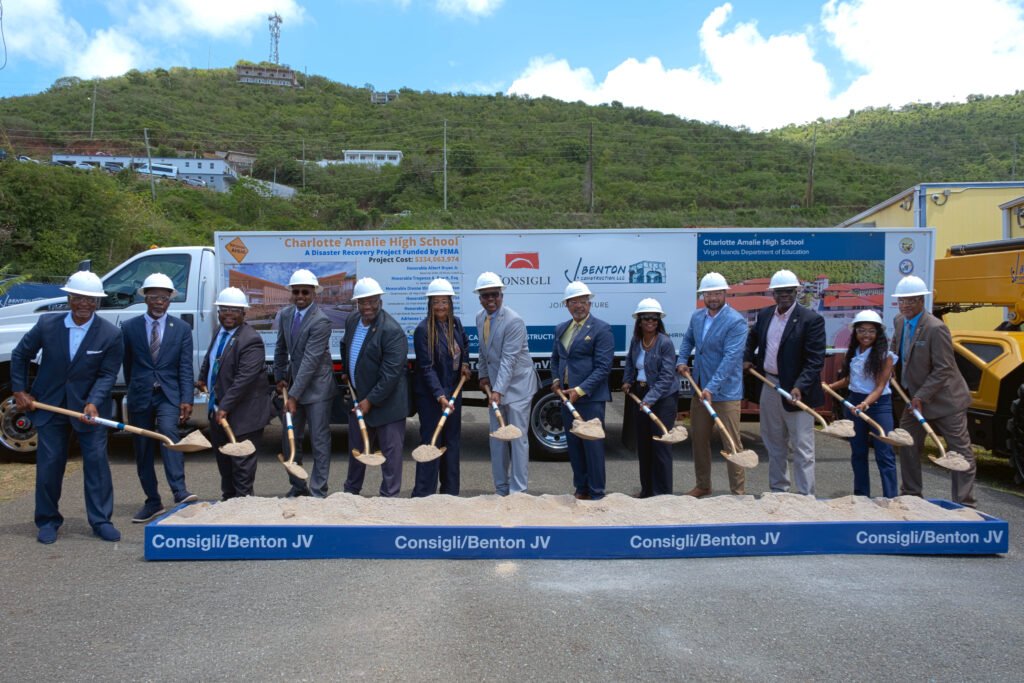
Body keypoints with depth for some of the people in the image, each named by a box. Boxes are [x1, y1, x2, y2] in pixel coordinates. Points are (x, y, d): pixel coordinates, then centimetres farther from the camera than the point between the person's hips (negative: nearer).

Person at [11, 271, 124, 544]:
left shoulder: (110, 334, -13)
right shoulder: (47, 324, -7)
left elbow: (107, 375, -11)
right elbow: (19, 355, 7)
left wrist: (93, 403, -25)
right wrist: (19, 391, 4)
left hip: (90, 406, -1)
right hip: (50, 405, 2)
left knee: (97, 461, -2)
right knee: (48, 464, 6)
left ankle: (101, 520, 8)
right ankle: (48, 521, 20)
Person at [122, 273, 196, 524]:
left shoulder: (182, 329, 3)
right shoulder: (129, 328, 3)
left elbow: (185, 368, -1)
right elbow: (127, 365, 12)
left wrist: (186, 399, -10)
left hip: (169, 394, -2)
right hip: (139, 396, 2)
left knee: (169, 433, -26)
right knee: (143, 451, 6)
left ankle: (180, 491, -32)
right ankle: (153, 503, 16)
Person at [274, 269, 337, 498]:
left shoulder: (321, 321, -20)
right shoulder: (285, 314, 3)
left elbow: (310, 361, -23)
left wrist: (294, 395, -23)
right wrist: (280, 377, 10)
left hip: (317, 388, -7)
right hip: (294, 384, 7)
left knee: (319, 442, -1)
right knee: (289, 439, 12)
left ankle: (318, 492, 8)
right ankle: (297, 486, 27)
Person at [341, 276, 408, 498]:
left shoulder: (392, 331, -23)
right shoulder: (352, 321, 2)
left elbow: (391, 373, -25)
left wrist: (370, 401, -23)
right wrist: (346, 371, 20)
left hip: (387, 402, -8)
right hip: (359, 398, 8)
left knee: (390, 451, 2)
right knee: (356, 447, 22)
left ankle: (389, 496, 13)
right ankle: (351, 490, 39)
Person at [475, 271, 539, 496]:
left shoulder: (514, 321, -19)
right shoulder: (480, 317, 5)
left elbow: (508, 360, -25)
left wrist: (498, 390, -30)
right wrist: (483, 375, 6)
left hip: (516, 385, -7)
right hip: (494, 385, 7)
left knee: (518, 438, -3)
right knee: (497, 439, 10)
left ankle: (517, 491, 4)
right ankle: (501, 489, 20)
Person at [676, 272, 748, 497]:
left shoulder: (736, 321, -16)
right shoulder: (697, 316, 6)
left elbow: (730, 358, -23)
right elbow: (688, 339, 26)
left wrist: (711, 388, -29)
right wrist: (682, 360, 8)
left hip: (725, 392, -7)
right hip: (699, 388, 7)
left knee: (731, 442, -1)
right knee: (698, 438, 14)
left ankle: (738, 491, 10)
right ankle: (702, 485, 29)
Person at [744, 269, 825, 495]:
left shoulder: (811, 319, -13)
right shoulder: (764, 314, 6)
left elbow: (815, 360, -18)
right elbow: (753, 336, 29)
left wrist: (799, 387, -28)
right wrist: (748, 358, 16)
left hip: (796, 390, -6)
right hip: (769, 386, 7)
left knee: (802, 448, -3)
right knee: (774, 444, 17)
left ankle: (806, 496, 3)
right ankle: (778, 488, 31)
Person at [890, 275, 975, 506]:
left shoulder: (936, 328, -22)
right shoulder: (900, 322, 2)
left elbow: (943, 369, -21)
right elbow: (895, 351, 20)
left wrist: (921, 397, -22)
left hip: (945, 400, -8)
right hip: (916, 397, 8)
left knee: (960, 452, 0)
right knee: (907, 446, 12)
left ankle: (965, 504, 5)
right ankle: (911, 495, 25)